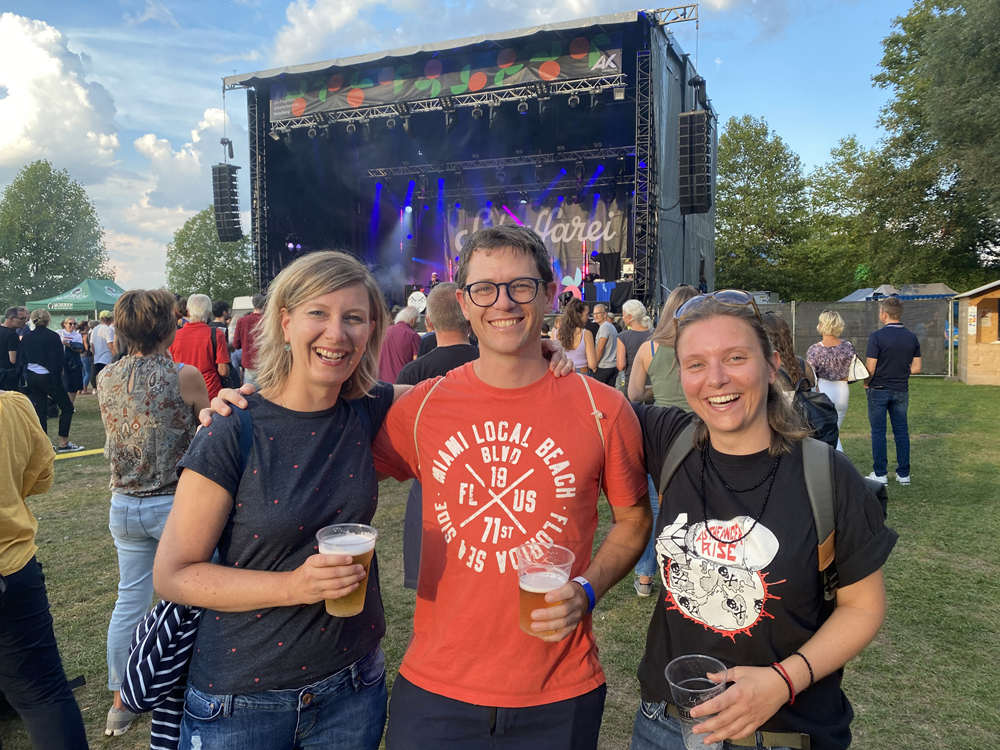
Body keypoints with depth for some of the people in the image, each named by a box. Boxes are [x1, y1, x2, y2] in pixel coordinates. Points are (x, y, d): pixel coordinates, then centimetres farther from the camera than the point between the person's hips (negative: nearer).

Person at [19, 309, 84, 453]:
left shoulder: (26, 337, 4)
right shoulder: (52, 336, -12)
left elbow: (22, 359, 8)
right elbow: (58, 359, -13)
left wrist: (26, 377, 16)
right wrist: (57, 378, -5)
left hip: (31, 377, 6)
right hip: (48, 376, -6)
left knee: (40, 410, 11)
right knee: (67, 407, 3)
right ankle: (63, 443, 0)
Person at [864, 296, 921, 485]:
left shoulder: (877, 337, -16)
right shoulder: (912, 338, 1)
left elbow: (870, 368, -16)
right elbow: (916, 368, 4)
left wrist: (866, 383, 3)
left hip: (879, 390, -4)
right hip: (901, 391, 4)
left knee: (878, 432, 4)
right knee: (901, 431, 11)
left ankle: (880, 474, 8)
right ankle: (904, 474, 15)